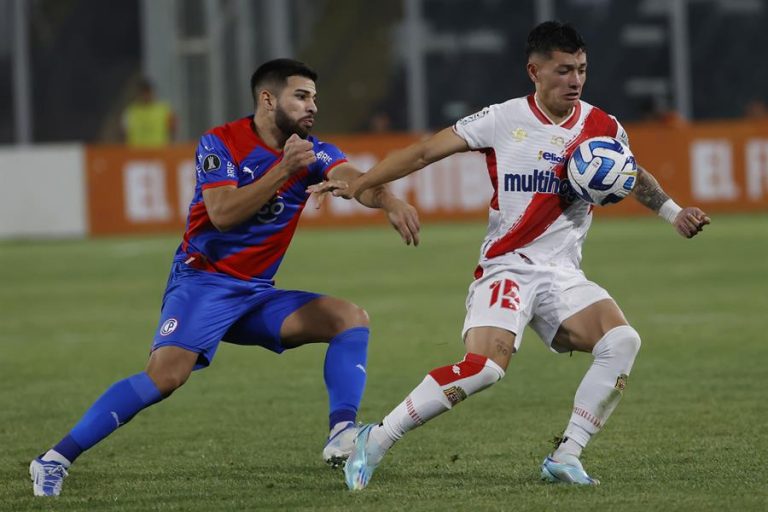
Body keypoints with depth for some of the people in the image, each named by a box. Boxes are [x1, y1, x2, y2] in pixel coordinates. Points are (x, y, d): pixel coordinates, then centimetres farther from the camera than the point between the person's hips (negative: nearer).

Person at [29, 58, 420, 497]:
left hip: (257, 294, 6)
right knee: (165, 376, -26)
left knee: (352, 319, -8)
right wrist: (283, 170, -27)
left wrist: (389, 202, -38)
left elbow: (354, 178, -16)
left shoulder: (311, 152, 4)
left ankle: (342, 435, -19)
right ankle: (56, 460, -22)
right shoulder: (222, 143, -8)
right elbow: (222, 213, -22)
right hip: (203, 282, -6)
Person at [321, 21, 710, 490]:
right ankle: (375, 441, -15)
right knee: (486, 366, -28)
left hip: (563, 276, 4)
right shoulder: (504, 120, -5)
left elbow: (635, 177, 27)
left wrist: (675, 214, 16)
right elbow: (424, 152, -1)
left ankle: (566, 458, -12)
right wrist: (358, 185, -7)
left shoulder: (603, 129, 5)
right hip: (507, 269, -4)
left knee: (622, 341, -21)